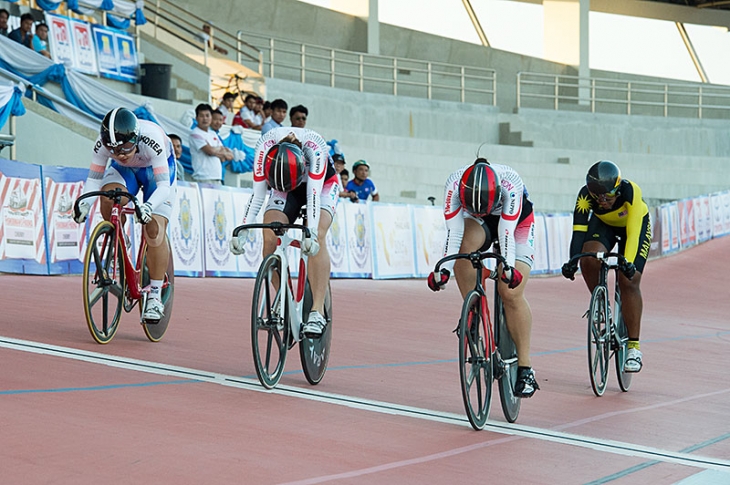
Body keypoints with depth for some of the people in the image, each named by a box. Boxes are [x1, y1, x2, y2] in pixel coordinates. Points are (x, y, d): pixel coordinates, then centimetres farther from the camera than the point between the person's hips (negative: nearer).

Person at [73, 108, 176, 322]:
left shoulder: (151, 139, -40)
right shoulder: (103, 143, -30)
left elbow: (163, 185, -39)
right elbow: (94, 177, -21)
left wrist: (148, 206, -58)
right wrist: (84, 202, -41)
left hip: (157, 169, -3)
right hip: (125, 170, 3)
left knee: (154, 230, -18)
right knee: (108, 197, -32)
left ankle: (155, 296, -5)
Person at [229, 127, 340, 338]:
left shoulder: (314, 146, -38)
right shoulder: (265, 146, -31)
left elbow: (313, 192, -40)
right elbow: (258, 194, -27)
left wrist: (311, 232, -51)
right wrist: (242, 232, -35)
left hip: (323, 184, -3)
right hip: (283, 187, 3)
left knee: (317, 237, -28)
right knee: (269, 238, -20)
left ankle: (317, 311, -29)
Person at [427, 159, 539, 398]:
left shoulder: (510, 184, -38)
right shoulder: (454, 184, -31)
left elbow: (506, 231, -40)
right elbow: (453, 231, -33)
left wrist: (509, 267, -52)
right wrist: (444, 267, -44)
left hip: (517, 223, -2)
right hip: (480, 224, 2)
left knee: (511, 293, -17)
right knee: (464, 248, -34)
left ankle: (525, 368, -10)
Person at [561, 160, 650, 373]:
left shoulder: (630, 192, -38)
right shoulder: (585, 195, -30)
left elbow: (633, 232, -41)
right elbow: (579, 230, -33)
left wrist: (629, 262, -53)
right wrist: (572, 261, -45)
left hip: (635, 225, -2)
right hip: (603, 223, 2)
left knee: (629, 281, -16)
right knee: (589, 259, -29)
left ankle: (634, 346, -10)